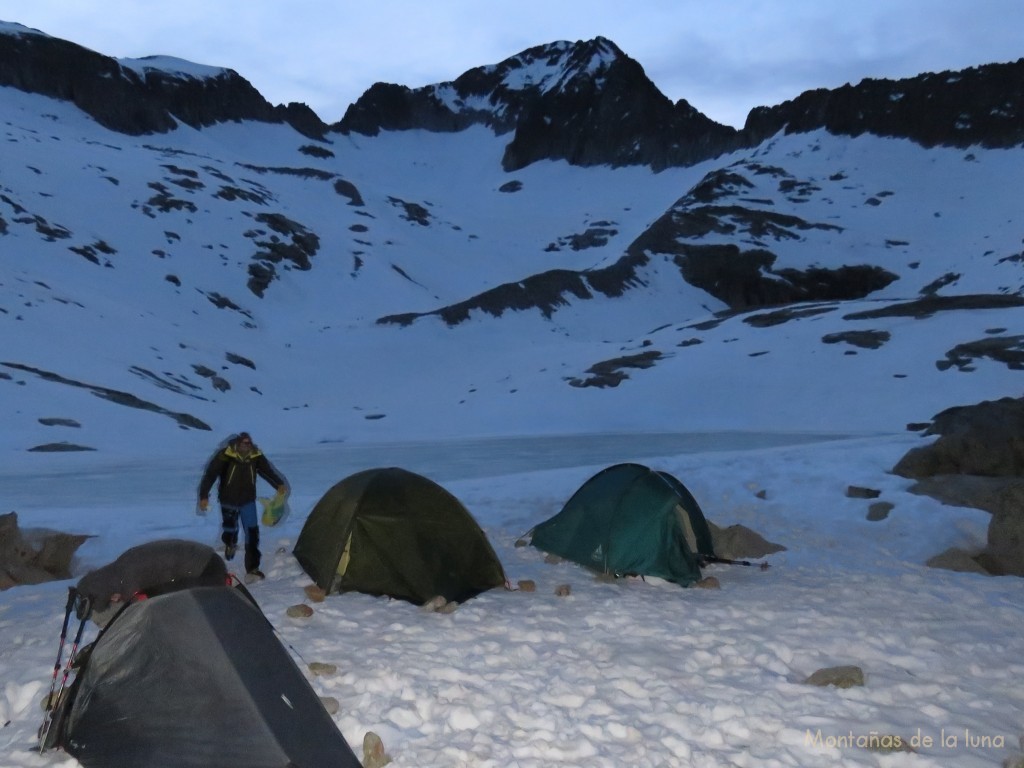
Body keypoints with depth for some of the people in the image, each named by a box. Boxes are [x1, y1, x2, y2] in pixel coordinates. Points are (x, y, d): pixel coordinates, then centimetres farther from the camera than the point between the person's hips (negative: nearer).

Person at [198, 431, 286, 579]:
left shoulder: (256, 456, -11)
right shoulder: (225, 456, -20)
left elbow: (268, 471, -13)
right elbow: (210, 474, -19)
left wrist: (279, 484, -30)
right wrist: (204, 496, -24)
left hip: (248, 500, 1)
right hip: (228, 500, -1)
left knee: (252, 532, -6)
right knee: (230, 528, 13)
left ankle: (252, 567, 2)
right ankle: (230, 545, 51)